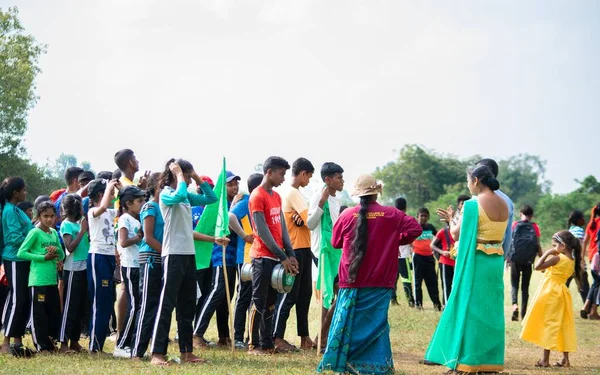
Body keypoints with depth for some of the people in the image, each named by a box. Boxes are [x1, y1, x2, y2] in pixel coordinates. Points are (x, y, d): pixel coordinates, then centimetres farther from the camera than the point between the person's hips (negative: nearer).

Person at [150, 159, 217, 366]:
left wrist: (198, 178, 10)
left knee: (187, 306, 10)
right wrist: (179, 175, -15)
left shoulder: (188, 196, 14)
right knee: (167, 304, -9)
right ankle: (157, 353, -9)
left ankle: (186, 352, 16)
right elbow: (179, 195, -31)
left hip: (189, 254, 8)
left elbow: (211, 198, 19)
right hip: (173, 255, -8)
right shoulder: (166, 194, -9)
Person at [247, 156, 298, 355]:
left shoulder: (276, 196, 15)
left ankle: (267, 344, 12)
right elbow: (262, 231, -15)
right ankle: (254, 345, 0)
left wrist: (290, 254, 5)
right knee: (259, 302, -4)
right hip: (263, 257, -8)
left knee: (270, 303, 9)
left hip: (277, 257, 8)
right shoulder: (257, 197, -11)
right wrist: (282, 256, -14)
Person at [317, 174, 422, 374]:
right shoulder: (391, 214, -5)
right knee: (376, 322, 4)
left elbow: (335, 242, 9)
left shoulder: (348, 215, -3)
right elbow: (415, 229, -6)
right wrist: (395, 240, 8)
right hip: (380, 282, -1)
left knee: (347, 322, 9)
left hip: (351, 281, 1)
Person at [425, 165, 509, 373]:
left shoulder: (473, 204, -13)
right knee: (490, 309, 10)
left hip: (475, 261, -7)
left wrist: (452, 220, 11)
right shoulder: (503, 205, 9)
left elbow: (456, 234, -9)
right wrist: (458, 220, 23)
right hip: (496, 262, 7)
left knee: (469, 307, 0)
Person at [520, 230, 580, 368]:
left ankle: (545, 359, 0)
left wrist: (547, 253, -15)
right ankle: (565, 359, 11)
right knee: (564, 326, 9)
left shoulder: (557, 258, -18)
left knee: (548, 324, -3)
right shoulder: (572, 260, 5)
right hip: (562, 293, 7)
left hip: (550, 293, -7)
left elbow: (538, 266, -22)